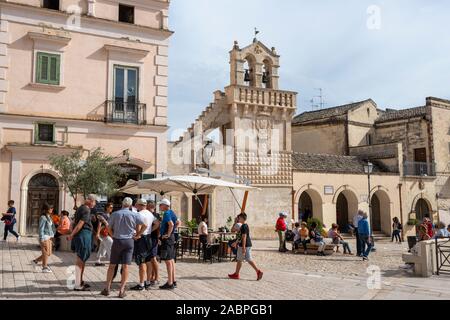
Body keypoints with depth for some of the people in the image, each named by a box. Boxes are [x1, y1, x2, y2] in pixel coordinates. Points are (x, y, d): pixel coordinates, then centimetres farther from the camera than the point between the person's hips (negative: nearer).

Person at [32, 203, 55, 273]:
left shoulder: (49, 217, 14)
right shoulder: (43, 218, -14)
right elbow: (41, 229, -16)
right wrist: (42, 240, -19)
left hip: (49, 237, 9)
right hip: (44, 237, -9)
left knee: (49, 253, 12)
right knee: (46, 253, -1)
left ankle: (36, 260, 27)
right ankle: (45, 267, 11)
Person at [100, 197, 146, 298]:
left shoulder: (115, 214, -2)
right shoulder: (134, 215, -3)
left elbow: (109, 228, 4)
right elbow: (144, 226, -5)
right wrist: (137, 235, 4)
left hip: (117, 241, 1)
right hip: (129, 241, 0)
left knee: (112, 265, 11)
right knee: (125, 266, 1)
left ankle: (107, 288, 15)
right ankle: (121, 291, 1)